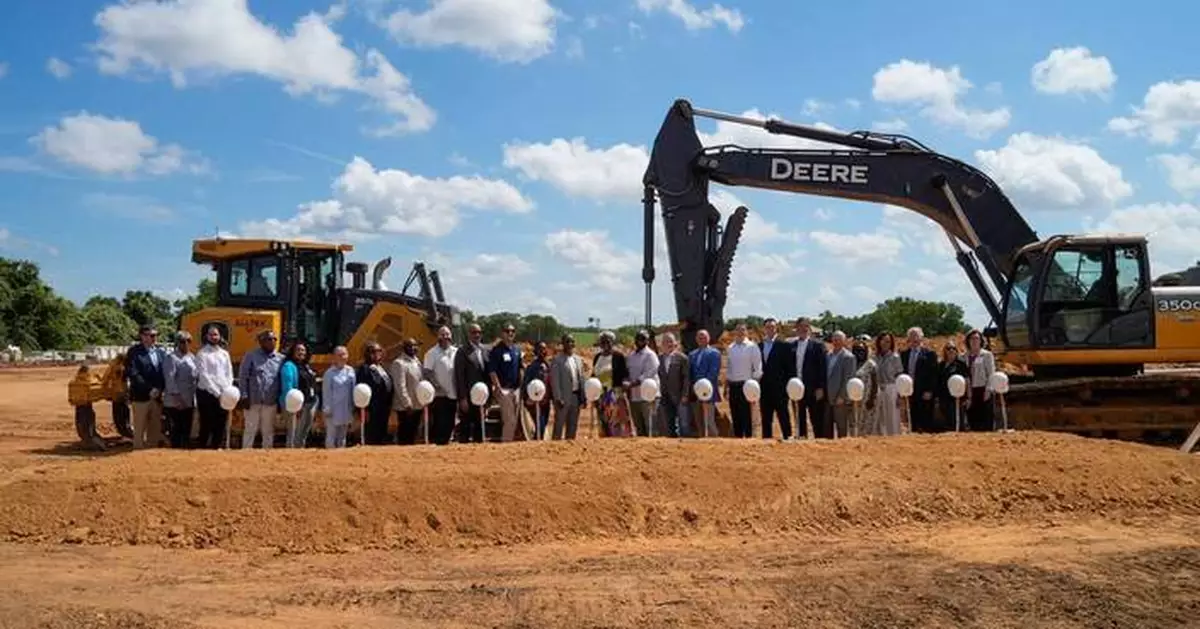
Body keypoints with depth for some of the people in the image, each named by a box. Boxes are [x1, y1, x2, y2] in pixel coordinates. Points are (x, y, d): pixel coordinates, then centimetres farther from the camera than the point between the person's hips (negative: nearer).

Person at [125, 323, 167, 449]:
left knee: (156, 428, 9)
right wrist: (149, 389, -16)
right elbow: (133, 374, -13)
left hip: (158, 396, 5)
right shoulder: (134, 352, -6)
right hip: (141, 396, -5)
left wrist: (160, 389, -4)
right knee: (140, 428, 3)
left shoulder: (161, 352, 9)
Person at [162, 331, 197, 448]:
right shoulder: (172, 358, -8)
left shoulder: (192, 357, 13)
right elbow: (169, 379, -15)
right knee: (177, 430, -2)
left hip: (189, 401, 7)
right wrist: (176, 396, -22)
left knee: (187, 431, 12)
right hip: (175, 402, -7)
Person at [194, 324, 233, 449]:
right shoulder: (202, 354, -2)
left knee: (221, 427, 6)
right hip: (207, 394, -5)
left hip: (223, 396, 5)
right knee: (207, 426, -1)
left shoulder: (224, 353, 15)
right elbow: (204, 376, -9)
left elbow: (229, 374, 12)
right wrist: (217, 393, -14)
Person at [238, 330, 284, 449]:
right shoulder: (251, 356, 0)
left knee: (269, 431, 9)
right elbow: (242, 377, -1)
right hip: (253, 401, -3)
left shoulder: (280, 358, 8)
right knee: (250, 430, 2)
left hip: (271, 402, 3)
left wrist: (280, 401, 8)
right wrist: (244, 396, -8)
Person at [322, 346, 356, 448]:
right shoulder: (329, 373, -7)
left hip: (346, 410, 5)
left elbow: (353, 390, 9)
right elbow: (326, 392, -5)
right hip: (333, 411, -5)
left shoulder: (350, 371, 6)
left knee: (342, 437, 13)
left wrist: (353, 407, 6)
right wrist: (327, 409, -7)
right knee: (331, 438, 0)